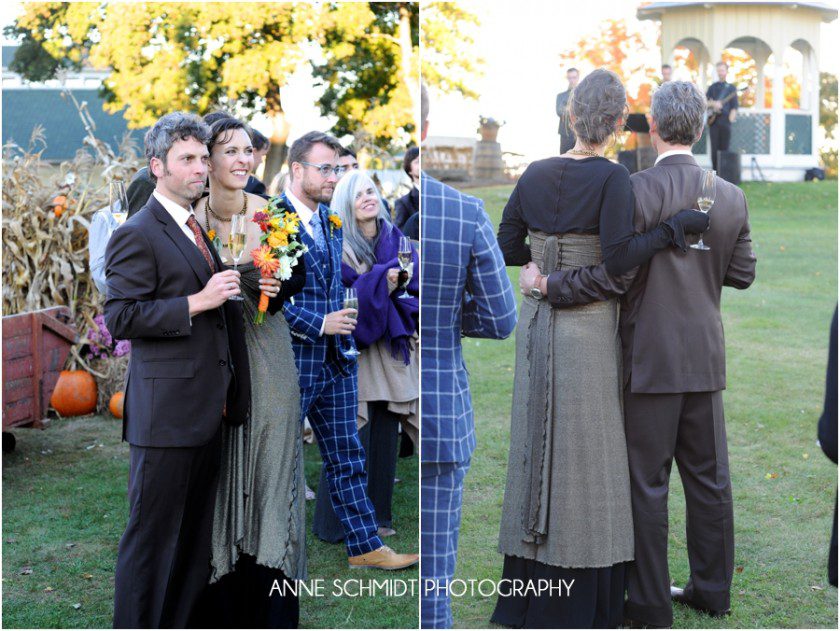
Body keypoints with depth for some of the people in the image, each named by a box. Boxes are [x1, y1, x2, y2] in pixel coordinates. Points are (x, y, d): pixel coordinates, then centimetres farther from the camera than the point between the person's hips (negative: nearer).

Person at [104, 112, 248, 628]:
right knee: (153, 537, -2)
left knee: (195, 539, 15)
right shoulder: (136, 235, -10)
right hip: (165, 411, -9)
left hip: (208, 411, 9)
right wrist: (198, 302, -21)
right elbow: (121, 318, -18)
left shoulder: (201, 231, 18)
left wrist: (232, 291, 13)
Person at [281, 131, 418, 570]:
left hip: (336, 360, 7)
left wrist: (342, 330, 10)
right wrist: (318, 324, -19)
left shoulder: (331, 221, 12)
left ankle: (364, 546, 17)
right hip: (290, 360, -7)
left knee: (347, 457, 11)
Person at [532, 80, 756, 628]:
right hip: (707, 357, 6)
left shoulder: (639, 190, -16)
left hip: (652, 358, -5)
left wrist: (549, 285, -9)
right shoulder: (732, 197, 2)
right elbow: (743, 274, 10)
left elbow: (613, 275, -20)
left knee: (648, 482, 4)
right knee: (709, 477, 14)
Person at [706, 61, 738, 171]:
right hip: (713, 121, 1)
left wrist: (731, 119, -11)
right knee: (714, 149, -1)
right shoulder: (713, 87, 12)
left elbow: (734, 107, 3)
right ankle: (715, 171, 4)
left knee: (724, 149, -2)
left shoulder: (731, 88, 8)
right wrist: (713, 104, -12)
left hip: (726, 121, -1)